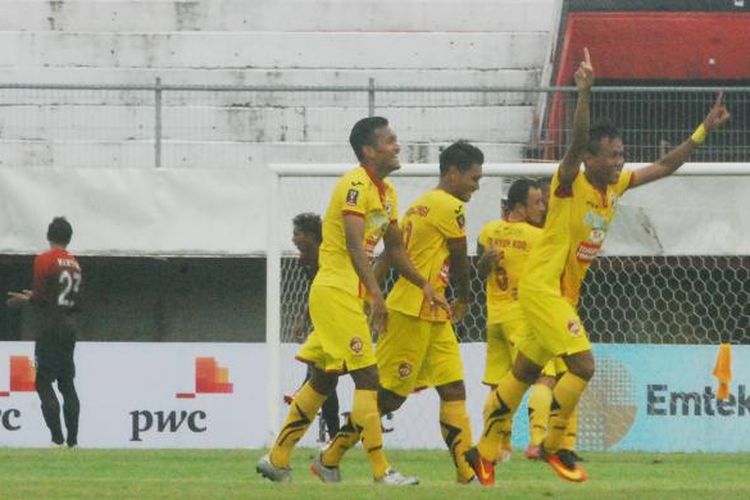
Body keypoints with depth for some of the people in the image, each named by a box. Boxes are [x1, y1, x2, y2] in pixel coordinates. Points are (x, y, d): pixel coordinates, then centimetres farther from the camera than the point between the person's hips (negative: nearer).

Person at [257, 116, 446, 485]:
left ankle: (277, 460, 22)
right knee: (367, 376, -12)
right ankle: (381, 471, -13)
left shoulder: (386, 192, 15)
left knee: (323, 379, 15)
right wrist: (377, 294, -34)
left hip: (349, 294, 10)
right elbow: (354, 244, -26)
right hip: (337, 292, -10)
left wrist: (424, 286, 13)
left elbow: (394, 248, 23)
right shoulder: (356, 185, -15)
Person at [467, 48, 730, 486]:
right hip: (542, 287, -8)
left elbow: (665, 166, 11)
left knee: (523, 373, 13)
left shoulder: (615, 186, 6)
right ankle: (553, 447, -3)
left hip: (564, 294, 8)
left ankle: (485, 453, 21)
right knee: (583, 364, -17)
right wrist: (585, 94, -46)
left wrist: (705, 129, 5)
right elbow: (578, 141, -34)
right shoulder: (570, 184, -16)